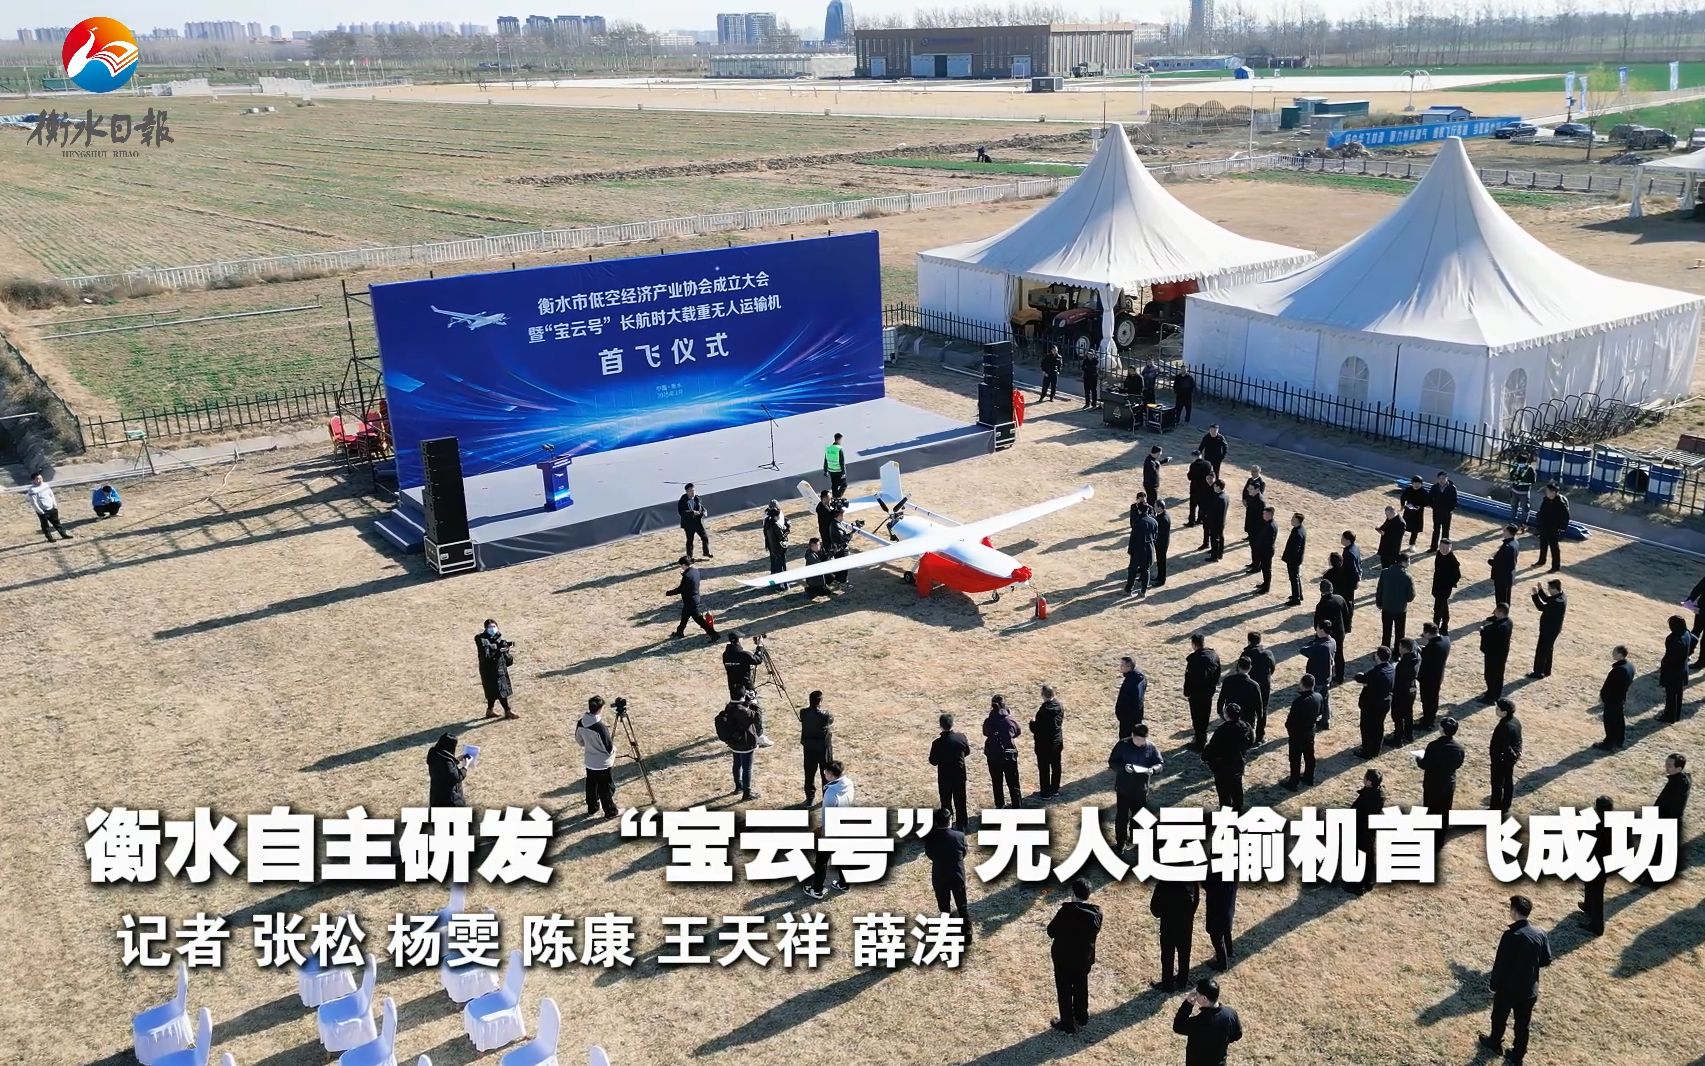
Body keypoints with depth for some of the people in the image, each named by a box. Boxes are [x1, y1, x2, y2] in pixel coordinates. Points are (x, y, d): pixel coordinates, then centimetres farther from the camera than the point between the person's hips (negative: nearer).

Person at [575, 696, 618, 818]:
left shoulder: (580, 723, -10)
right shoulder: (601, 727, -31)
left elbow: (579, 740, 8)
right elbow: (609, 748, -23)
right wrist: (613, 744, -2)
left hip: (589, 761, 7)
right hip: (602, 764, -6)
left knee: (591, 785, 23)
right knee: (606, 788, 10)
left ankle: (591, 809, 38)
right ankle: (610, 812, 25)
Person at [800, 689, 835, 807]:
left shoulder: (803, 713, -13)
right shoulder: (825, 716, -24)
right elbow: (832, 720, -3)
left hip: (808, 749, 3)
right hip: (824, 749, -3)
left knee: (809, 774, 15)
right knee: (826, 773, 14)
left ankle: (810, 798, 22)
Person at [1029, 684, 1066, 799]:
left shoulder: (1043, 710, -29)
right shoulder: (1060, 706, -6)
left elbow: (1036, 729, -24)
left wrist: (1032, 722, -2)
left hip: (1044, 744, -7)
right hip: (1057, 742, 7)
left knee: (1044, 769, 8)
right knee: (1056, 766, 19)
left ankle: (1045, 792, 18)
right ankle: (1055, 789, 33)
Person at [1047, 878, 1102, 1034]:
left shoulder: (1066, 911, -29)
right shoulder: (1096, 912, -13)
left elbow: (1051, 932, -18)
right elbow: (1096, 931, 4)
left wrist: (1059, 915, -4)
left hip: (1064, 958, -5)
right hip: (1085, 958, 5)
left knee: (1064, 991, 13)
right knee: (1081, 987, 26)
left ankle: (1068, 1024, 23)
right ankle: (1082, 1016, 43)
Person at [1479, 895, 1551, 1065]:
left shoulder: (1510, 936, -28)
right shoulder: (1540, 933, -11)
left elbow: (1500, 964, -22)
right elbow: (1546, 961, 1)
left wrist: (1493, 985, -7)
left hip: (1508, 988, -4)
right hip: (1530, 990, 5)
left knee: (1499, 1018, 22)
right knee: (1522, 1024, 21)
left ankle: (1495, 1044, 44)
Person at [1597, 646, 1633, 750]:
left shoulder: (1618, 669, -32)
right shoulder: (1630, 666, -2)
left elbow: (1608, 685, -25)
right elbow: (1630, 683, 11)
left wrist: (1602, 696, -12)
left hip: (1612, 700, -9)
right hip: (1622, 698, 9)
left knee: (1610, 722, 4)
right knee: (1620, 719, 22)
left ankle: (1609, 744, 14)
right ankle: (1620, 740, 36)